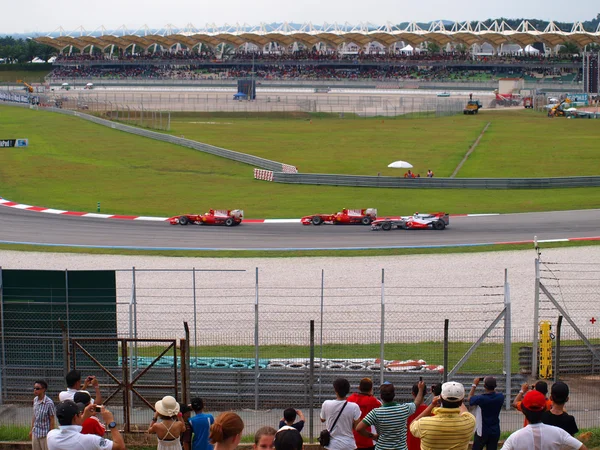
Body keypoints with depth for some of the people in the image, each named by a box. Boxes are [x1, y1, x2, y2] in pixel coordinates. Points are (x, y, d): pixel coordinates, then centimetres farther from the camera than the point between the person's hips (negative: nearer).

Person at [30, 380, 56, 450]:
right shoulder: (35, 400, 1)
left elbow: (52, 420, -13)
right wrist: (31, 430, 14)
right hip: (35, 433, 7)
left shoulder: (49, 403, -19)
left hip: (45, 434, -7)